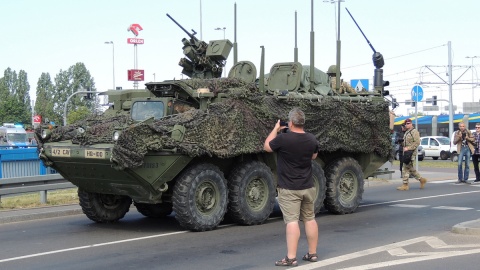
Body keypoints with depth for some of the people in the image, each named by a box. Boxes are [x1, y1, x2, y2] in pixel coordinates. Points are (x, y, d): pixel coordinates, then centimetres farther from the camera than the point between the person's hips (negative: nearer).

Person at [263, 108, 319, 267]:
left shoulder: (283, 139, -19)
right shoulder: (312, 139, -1)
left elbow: (266, 146, 0)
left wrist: (275, 129, 10)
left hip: (289, 189, -5)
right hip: (308, 187, 6)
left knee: (292, 221, -8)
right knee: (310, 219, 14)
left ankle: (291, 258, -10)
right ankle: (312, 254, 23)